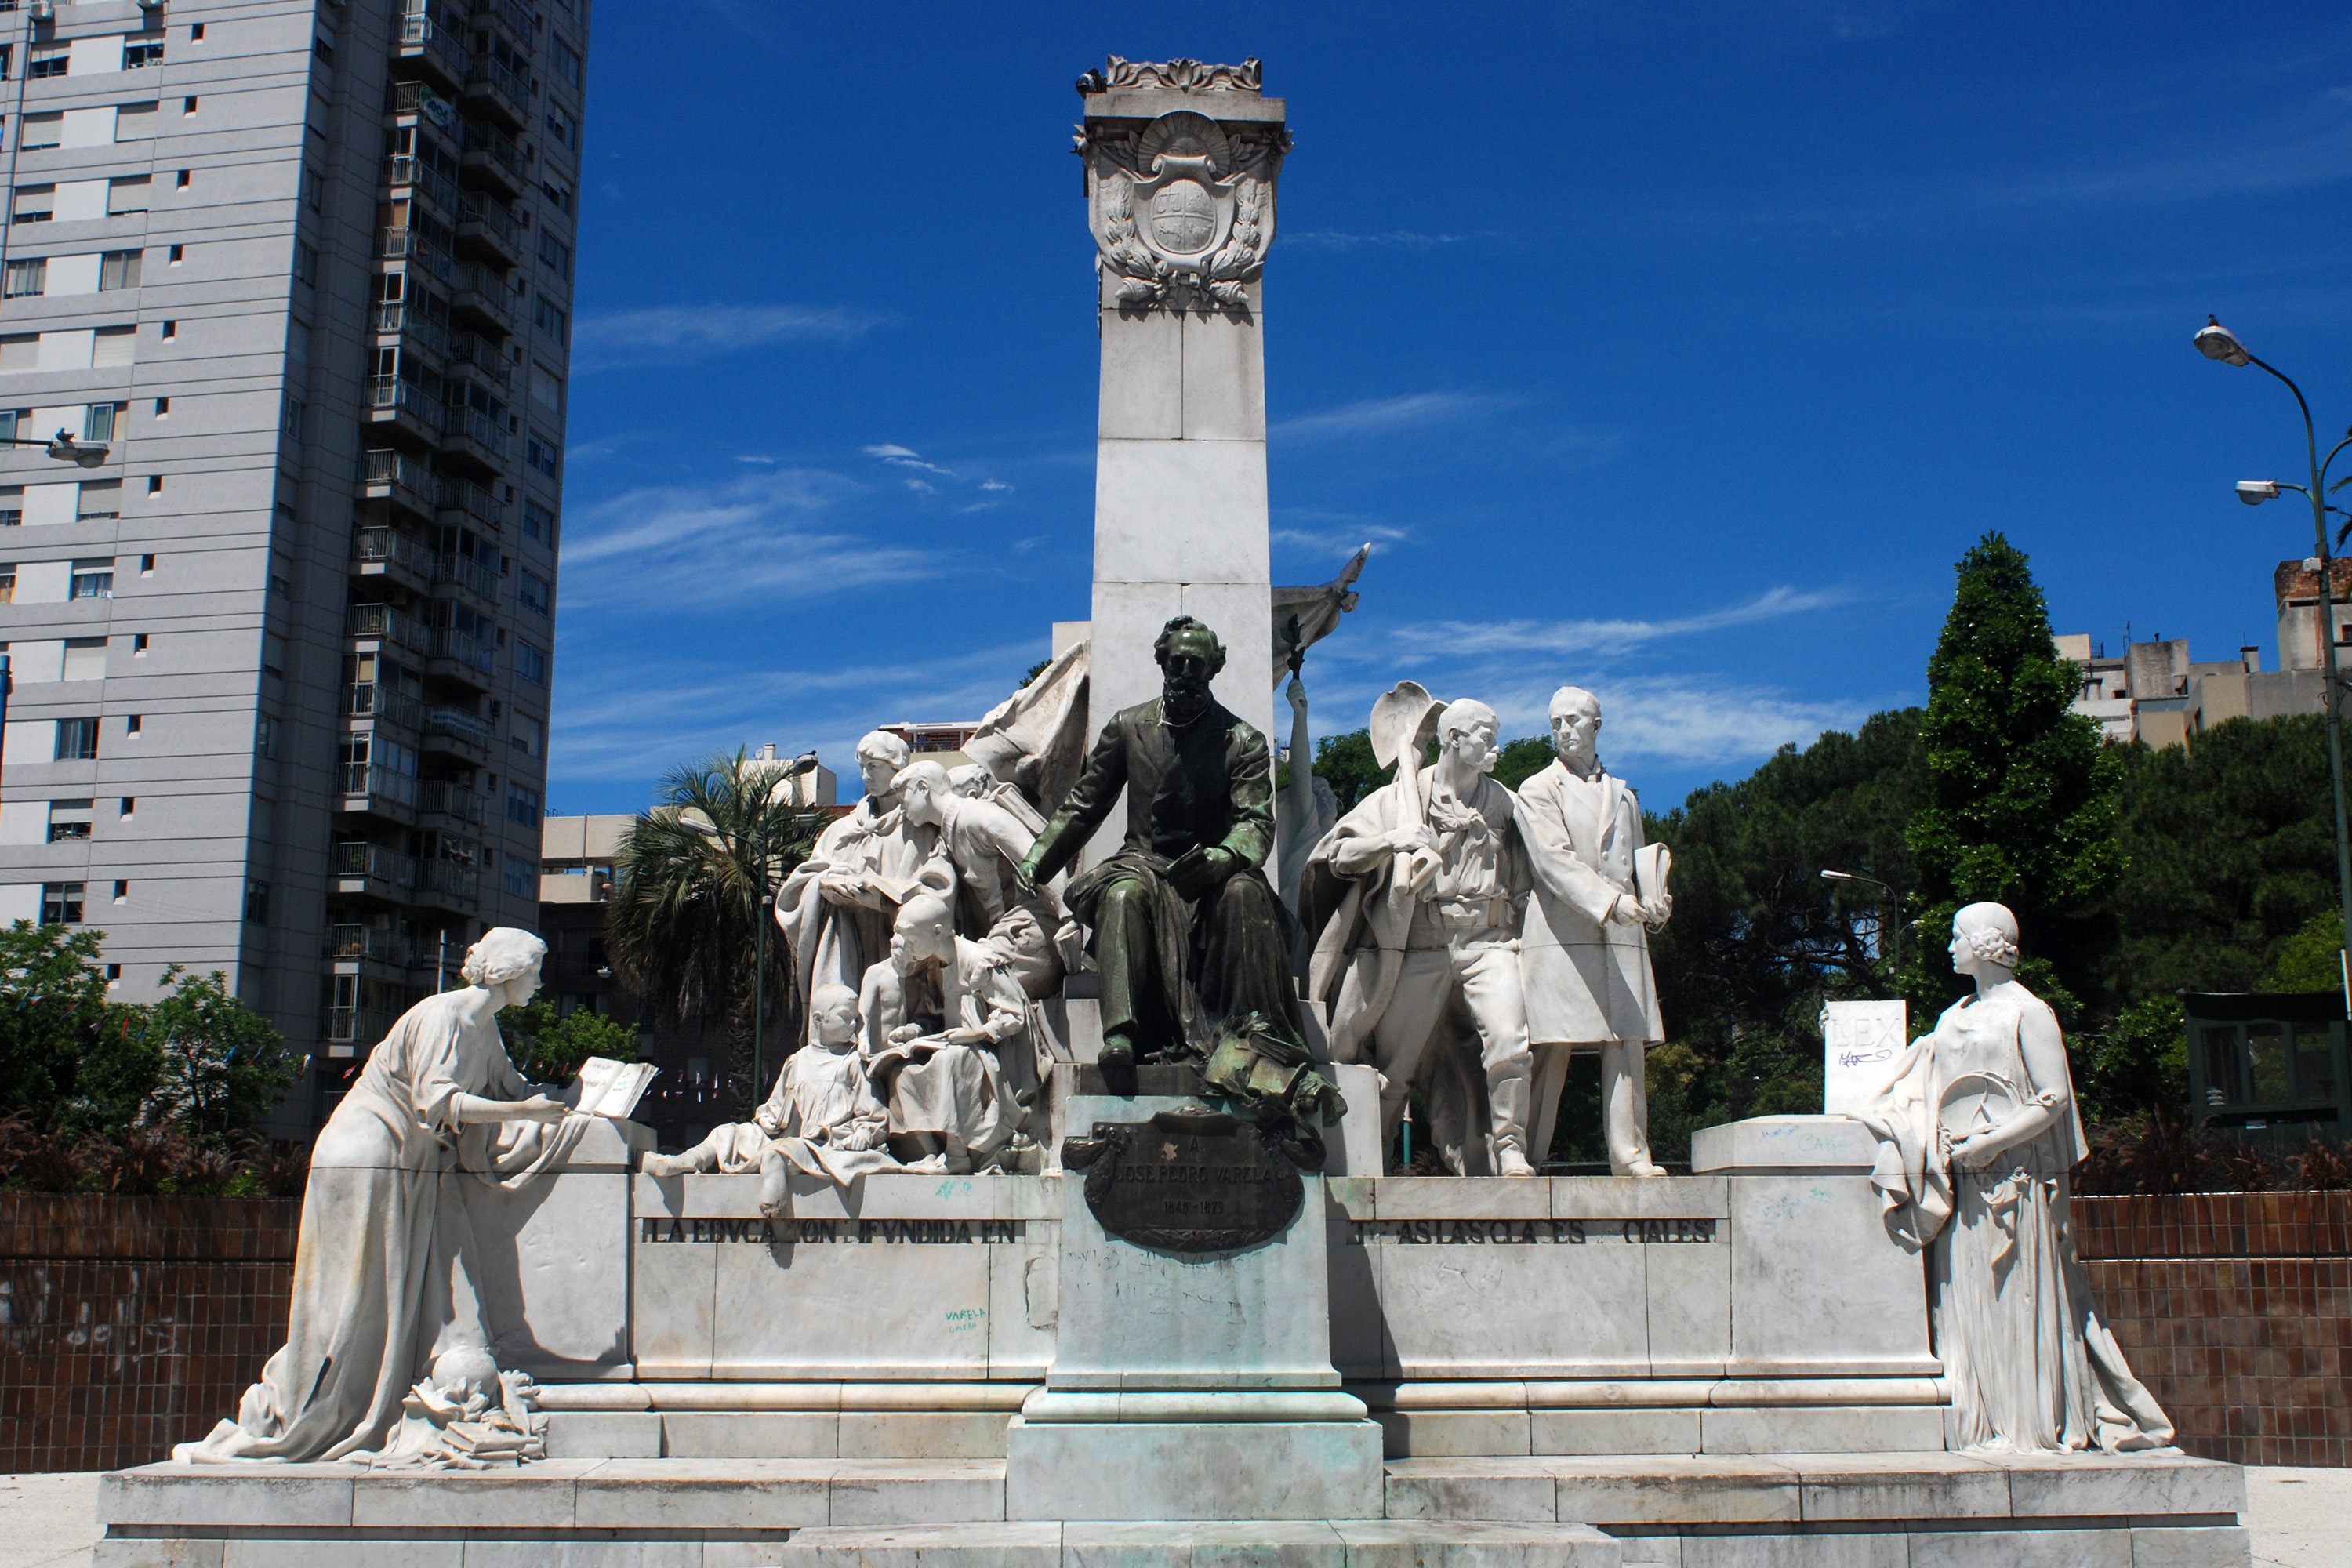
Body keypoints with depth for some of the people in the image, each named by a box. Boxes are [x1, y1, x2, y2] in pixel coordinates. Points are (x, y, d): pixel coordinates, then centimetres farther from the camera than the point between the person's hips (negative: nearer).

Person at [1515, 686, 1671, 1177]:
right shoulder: (1537, 791, 6)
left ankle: (1631, 1154, 0)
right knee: (1552, 1049, -8)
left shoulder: (1622, 795, 23)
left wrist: (1656, 900, 1)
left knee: (1628, 1044, -2)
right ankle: (1525, 1157, -3)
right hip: (1561, 935, -4)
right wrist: (1610, 902, -20)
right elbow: (1556, 861, -8)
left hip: (1621, 935, 5)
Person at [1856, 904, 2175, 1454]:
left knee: (2017, 1297, -5)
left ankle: (2038, 1424, 1)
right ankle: (1983, 1424, 6)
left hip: (2014, 1175, -7)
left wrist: (1991, 1143, -16)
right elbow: (1935, 1098, 20)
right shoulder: (1954, 1017, 17)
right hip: (1961, 1181, 7)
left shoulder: (2027, 1012, -3)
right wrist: (1937, 1143, 1)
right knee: (1964, 1300, 3)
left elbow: (2054, 1099, -9)